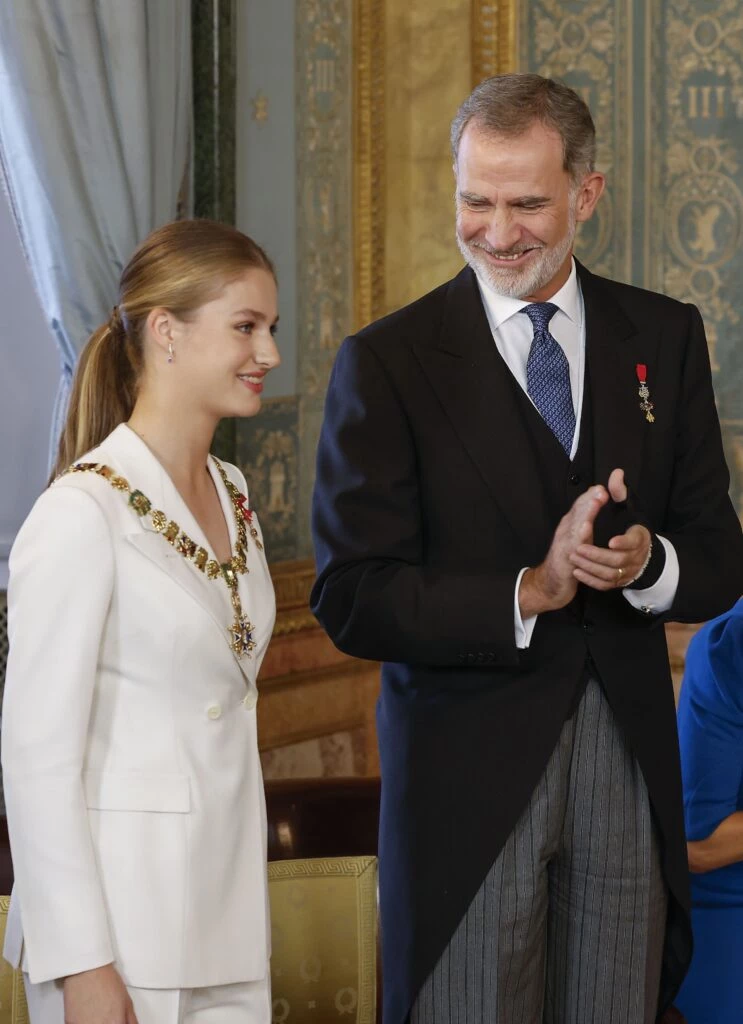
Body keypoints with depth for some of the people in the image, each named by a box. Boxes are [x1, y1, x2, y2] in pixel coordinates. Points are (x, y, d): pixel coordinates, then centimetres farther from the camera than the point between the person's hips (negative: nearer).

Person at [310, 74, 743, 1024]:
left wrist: (647, 564, -15)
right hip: (468, 767, -3)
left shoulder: (666, 338, 6)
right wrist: (530, 594, -21)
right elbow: (350, 599, -10)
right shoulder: (385, 362, -4)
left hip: (628, 758, 3)